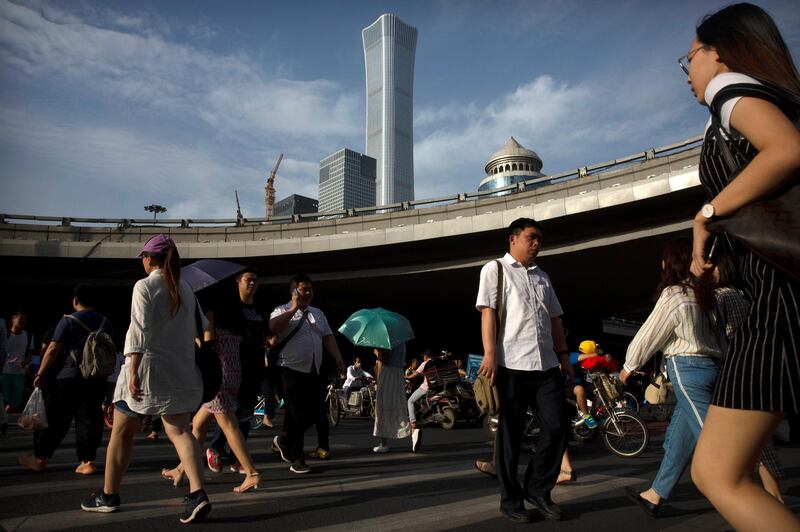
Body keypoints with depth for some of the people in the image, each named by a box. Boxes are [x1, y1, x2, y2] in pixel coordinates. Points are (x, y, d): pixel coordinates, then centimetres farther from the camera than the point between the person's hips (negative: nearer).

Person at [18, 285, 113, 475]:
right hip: (96, 381, 4)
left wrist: (41, 373, -1)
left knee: (54, 418, 11)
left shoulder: (68, 320, -5)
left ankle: (40, 457, 23)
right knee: (89, 420, 6)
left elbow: (53, 348, -8)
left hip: (68, 379, -3)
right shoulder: (105, 323, 8)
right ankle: (88, 461, 3)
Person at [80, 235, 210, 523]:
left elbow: (139, 331, -16)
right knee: (179, 431, 1)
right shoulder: (185, 289, 11)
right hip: (180, 371, 5)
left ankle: (108, 496, 28)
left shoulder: (144, 286, -7)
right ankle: (198, 492, -14)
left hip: (147, 368, -5)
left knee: (122, 432, 14)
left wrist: (133, 371, -19)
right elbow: (199, 328, 15)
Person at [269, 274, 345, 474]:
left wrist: (338, 358, 4)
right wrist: (294, 309, -17)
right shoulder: (283, 311, 1)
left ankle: (283, 440, 32)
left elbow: (328, 337, 16)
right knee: (297, 413, -5)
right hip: (291, 370, -6)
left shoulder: (318, 313, 20)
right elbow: (273, 327, -20)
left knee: (313, 413, 7)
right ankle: (295, 459, 10)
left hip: (312, 371, 6)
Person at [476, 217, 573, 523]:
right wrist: (490, 354, -16)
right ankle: (511, 500, 17)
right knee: (510, 435, 3)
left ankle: (537, 489, 22)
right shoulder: (495, 269, 4)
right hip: (511, 364, -5)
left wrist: (563, 355, 15)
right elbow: (488, 313, -6)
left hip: (546, 365, 6)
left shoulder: (543, 277, 23)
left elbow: (554, 319, 23)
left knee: (557, 427, 2)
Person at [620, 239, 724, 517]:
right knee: (679, 437, 13)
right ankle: (654, 495, 23)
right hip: (712, 366, 9)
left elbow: (649, 335, -5)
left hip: (687, 368, -9)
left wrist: (629, 366, 7)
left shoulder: (673, 294, -10)